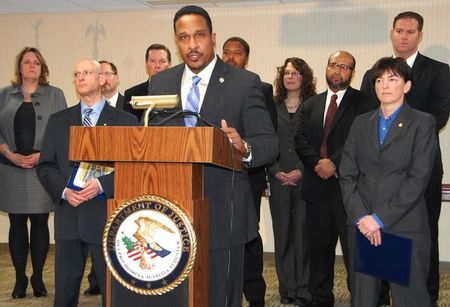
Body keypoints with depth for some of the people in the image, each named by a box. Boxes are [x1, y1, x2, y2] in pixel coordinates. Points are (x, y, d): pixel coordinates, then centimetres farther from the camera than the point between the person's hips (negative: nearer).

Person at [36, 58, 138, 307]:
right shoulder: (58, 121, 12)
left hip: (106, 214, -3)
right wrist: (64, 190, -9)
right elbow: (45, 166, 9)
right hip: (69, 216, 3)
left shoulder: (126, 121, 3)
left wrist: (102, 185, -17)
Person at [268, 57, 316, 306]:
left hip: (305, 180, -2)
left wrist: (302, 171, -11)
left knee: (303, 232, -3)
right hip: (279, 180, 3)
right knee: (282, 233, 5)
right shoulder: (273, 107, 11)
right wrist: (276, 172, -4)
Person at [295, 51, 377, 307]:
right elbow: (300, 140, 6)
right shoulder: (310, 105, 17)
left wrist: (334, 163, -16)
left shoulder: (363, 103, 2)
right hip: (318, 186, 5)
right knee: (319, 247, 11)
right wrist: (318, 162, -10)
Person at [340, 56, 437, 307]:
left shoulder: (423, 123, 2)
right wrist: (360, 217, -7)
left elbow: (419, 178, -8)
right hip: (362, 226, 4)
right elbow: (347, 175, 7)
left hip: (405, 227, -3)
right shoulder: (361, 123, 13)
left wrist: (381, 218, -13)